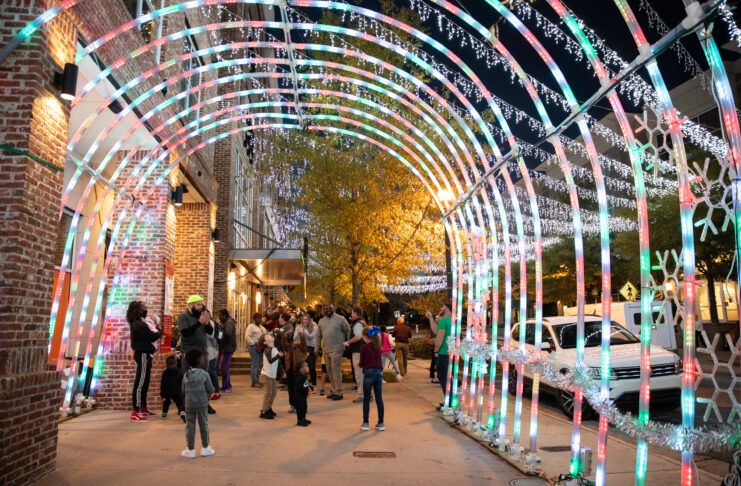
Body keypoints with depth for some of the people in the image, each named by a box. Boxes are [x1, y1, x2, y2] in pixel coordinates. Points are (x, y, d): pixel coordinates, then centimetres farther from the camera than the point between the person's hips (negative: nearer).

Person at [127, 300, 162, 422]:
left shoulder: (136, 324, 14)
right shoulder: (139, 325, -17)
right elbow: (152, 337, -17)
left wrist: (156, 330, 2)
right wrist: (160, 331, 1)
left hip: (144, 354, 11)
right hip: (143, 355, -11)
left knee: (145, 383, 17)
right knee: (140, 383, -9)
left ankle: (143, 409, 27)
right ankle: (135, 413, -7)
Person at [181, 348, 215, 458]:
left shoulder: (186, 375, 0)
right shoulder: (204, 374, -11)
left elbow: (183, 391, 6)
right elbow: (210, 390, -8)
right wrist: (207, 392, 14)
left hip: (189, 405, 3)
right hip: (202, 404, -2)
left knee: (190, 426, 8)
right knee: (203, 425, 10)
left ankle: (190, 450, 13)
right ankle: (205, 448, 19)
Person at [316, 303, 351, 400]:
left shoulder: (340, 319, 0)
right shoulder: (321, 321, 15)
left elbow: (348, 331, 4)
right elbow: (318, 336, 20)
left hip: (336, 349, -6)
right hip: (326, 350, 6)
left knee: (336, 370, -9)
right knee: (329, 370, 10)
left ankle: (338, 392, -3)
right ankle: (334, 391, 20)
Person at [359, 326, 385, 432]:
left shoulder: (364, 347, -7)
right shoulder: (378, 346, 8)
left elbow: (362, 363, -3)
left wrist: (359, 364, 18)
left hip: (369, 373, -4)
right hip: (378, 372, 5)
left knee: (366, 399, 5)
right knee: (379, 398, 8)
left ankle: (365, 423, 9)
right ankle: (381, 423, 11)